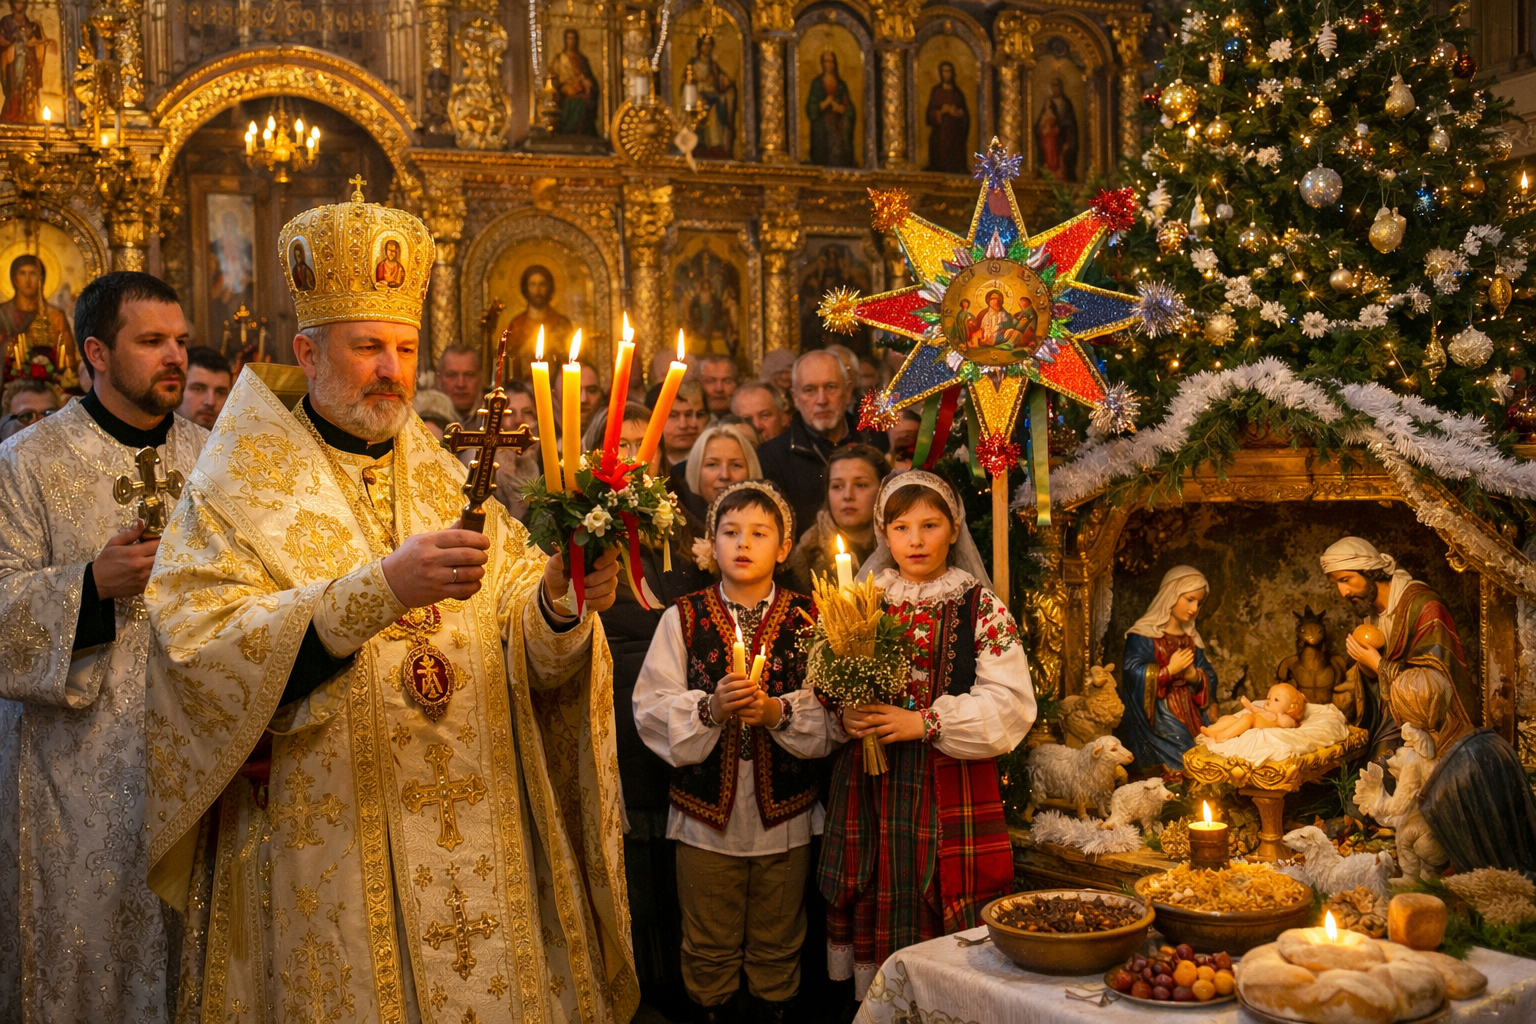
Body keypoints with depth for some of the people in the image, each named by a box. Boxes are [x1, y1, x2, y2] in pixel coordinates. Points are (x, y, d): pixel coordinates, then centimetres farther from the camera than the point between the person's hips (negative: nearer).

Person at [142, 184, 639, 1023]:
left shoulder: (445, 479, 10)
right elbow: (205, 652, -19)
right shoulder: (239, 488, -2)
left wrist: (557, 604, -20)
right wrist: (383, 588, -29)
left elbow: (529, 659, 2)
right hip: (326, 854, -3)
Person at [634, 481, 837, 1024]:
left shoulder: (808, 619, -1)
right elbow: (651, 710, -6)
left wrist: (779, 712, -22)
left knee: (777, 948, 14)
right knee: (709, 949, 12)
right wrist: (709, 708, -21)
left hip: (786, 814, 0)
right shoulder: (683, 618, -1)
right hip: (705, 812, 0)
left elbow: (835, 716, -6)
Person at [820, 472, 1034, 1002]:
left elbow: (1009, 705, -7)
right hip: (869, 785, 2)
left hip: (950, 789, -2)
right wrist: (845, 715, -8)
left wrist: (924, 723, -15)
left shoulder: (981, 608, 0)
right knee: (877, 914, 3)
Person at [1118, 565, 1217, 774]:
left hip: (1192, 716, 6)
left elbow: (1210, 678, 12)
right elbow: (1134, 677, -15)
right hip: (1157, 718, -6)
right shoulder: (1142, 636, -4)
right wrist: (1170, 670, -13)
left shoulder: (1192, 638, 18)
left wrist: (1195, 676, -10)